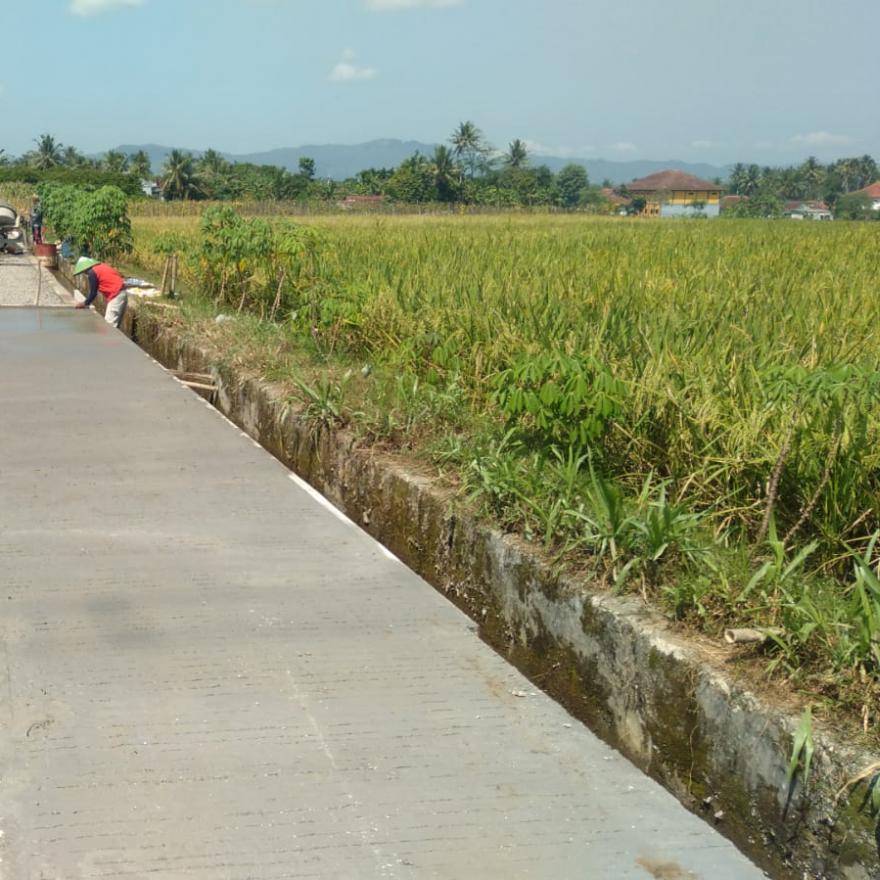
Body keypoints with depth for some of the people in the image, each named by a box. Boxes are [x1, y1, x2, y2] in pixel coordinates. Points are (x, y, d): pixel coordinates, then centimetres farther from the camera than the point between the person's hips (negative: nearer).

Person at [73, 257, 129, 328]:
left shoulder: (92, 273, -7)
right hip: (121, 293, 10)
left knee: (109, 325, -9)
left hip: (116, 296, -10)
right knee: (114, 325, 13)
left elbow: (93, 293, -5)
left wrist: (85, 304, 10)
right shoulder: (102, 267, 20)